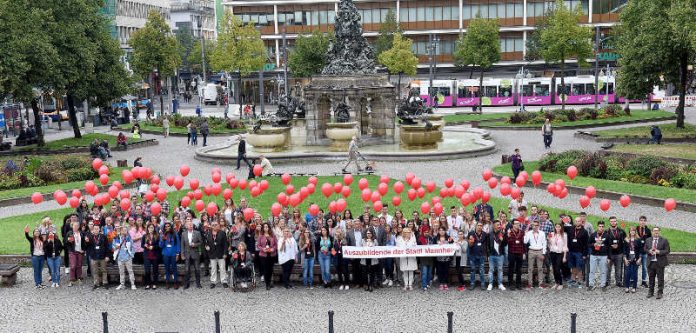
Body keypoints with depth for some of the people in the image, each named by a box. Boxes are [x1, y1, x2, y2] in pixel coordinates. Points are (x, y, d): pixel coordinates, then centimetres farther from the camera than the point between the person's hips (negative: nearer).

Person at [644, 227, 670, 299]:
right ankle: (650, 292, 24)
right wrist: (649, 251, -10)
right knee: (651, 278, 12)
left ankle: (660, 293, 11)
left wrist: (659, 252, -20)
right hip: (651, 262, 3)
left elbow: (667, 251, -5)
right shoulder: (648, 240, 9)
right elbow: (644, 249, 11)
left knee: (660, 279, 2)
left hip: (660, 263, -3)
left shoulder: (664, 240, -2)